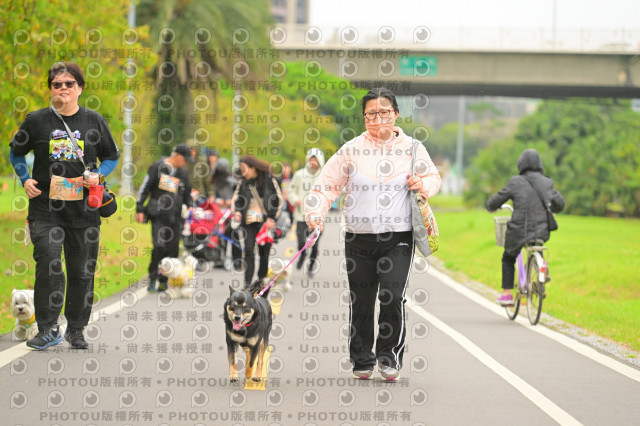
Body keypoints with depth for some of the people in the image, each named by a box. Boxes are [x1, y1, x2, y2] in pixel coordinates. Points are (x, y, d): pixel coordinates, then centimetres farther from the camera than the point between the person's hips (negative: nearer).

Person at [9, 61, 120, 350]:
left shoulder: (94, 121, 6)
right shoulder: (37, 120, 3)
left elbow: (112, 157, 15)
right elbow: (16, 153, 17)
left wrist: (97, 175, -4)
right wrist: (25, 180, 2)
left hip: (84, 209, 1)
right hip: (45, 208, -1)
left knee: (82, 272, 6)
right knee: (48, 266, -13)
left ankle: (76, 330, 21)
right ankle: (48, 329, -3)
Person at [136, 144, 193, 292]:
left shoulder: (183, 173, 14)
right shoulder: (158, 167, 1)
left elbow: (187, 195, 26)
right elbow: (144, 188, 2)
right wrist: (140, 209, -2)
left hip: (175, 217, 4)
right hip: (158, 215, -4)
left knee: (172, 249, 0)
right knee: (159, 247, -15)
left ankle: (164, 281, 10)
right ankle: (152, 279, -6)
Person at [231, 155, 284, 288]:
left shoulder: (268, 180, -1)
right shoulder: (243, 182, 7)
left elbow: (279, 200, 3)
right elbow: (236, 199, 16)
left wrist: (272, 218, -4)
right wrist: (237, 211, -4)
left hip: (265, 222, -2)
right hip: (249, 222, 2)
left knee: (264, 252, 1)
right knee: (248, 249, -11)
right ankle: (247, 283, -12)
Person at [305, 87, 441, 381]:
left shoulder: (412, 148, 5)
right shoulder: (351, 150, 3)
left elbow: (433, 177, 18)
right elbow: (327, 183, 4)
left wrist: (423, 185, -4)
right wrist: (315, 213, -11)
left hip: (398, 238, -1)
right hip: (359, 238, 1)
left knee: (392, 296, -14)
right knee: (361, 302, 5)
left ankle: (390, 356, 4)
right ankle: (362, 360, 21)